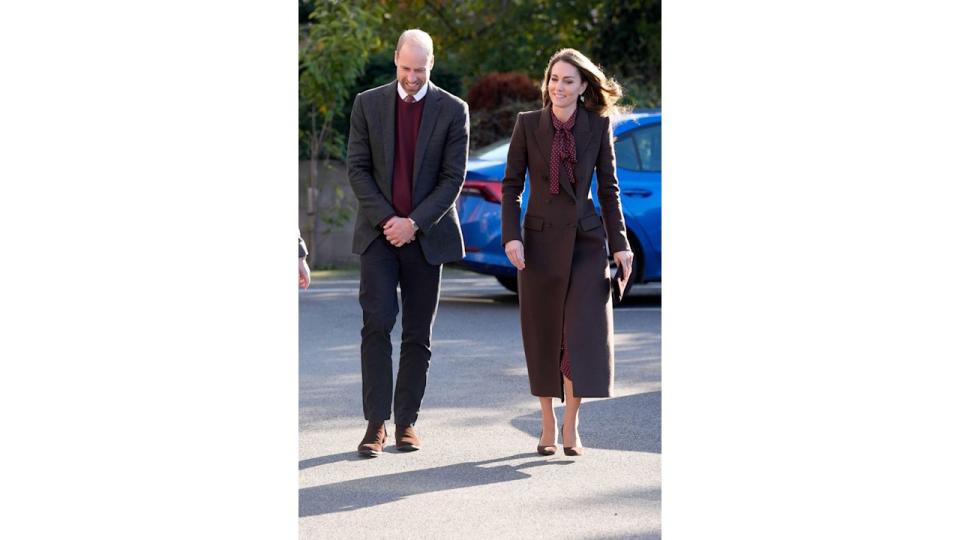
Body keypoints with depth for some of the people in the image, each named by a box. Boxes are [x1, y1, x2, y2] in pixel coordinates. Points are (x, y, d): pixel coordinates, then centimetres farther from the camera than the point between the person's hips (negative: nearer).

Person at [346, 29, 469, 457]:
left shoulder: (452, 110, 1)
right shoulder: (368, 104, 4)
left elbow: (453, 177, -3)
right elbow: (357, 168, 2)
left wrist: (414, 222, -12)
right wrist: (386, 219, -10)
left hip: (426, 236, 0)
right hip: (378, 232, 0)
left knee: (418, 334, 4)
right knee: (376, 325, -10)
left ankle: (407, 422, 10)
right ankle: (376, 423, -7)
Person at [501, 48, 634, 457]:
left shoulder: (598, 126, 1)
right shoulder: (528, 124, -1)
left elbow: (608, 188, 5)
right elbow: (511, 185, 0)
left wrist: (619, 242, 0)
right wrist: (511, 236, -11)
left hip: (586, 239, 0)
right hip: (541, 239, 0)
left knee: (584, 329, -9)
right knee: (543, 335, 5)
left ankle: (571, 424, 1)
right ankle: (548, 426, 17)